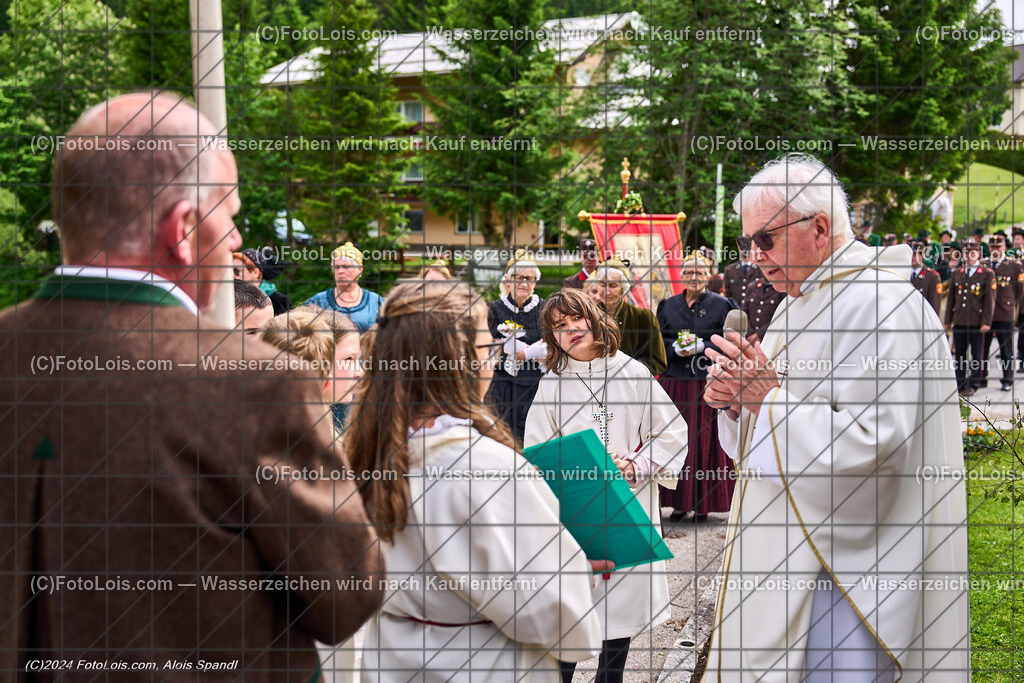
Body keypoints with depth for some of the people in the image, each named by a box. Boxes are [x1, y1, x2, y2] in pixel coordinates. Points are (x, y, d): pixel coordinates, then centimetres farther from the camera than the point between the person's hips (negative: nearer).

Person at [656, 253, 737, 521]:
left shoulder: (721, 305, 3)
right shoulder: (668, 305, 13)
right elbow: (658, 341, 11)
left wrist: (701, 347, -14)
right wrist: (676, 348, -9)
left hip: (707, 382, -3)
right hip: (674, 382, 3)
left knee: (704, 440, -2)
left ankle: (703, 503, 4)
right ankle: (679, 501, 8)